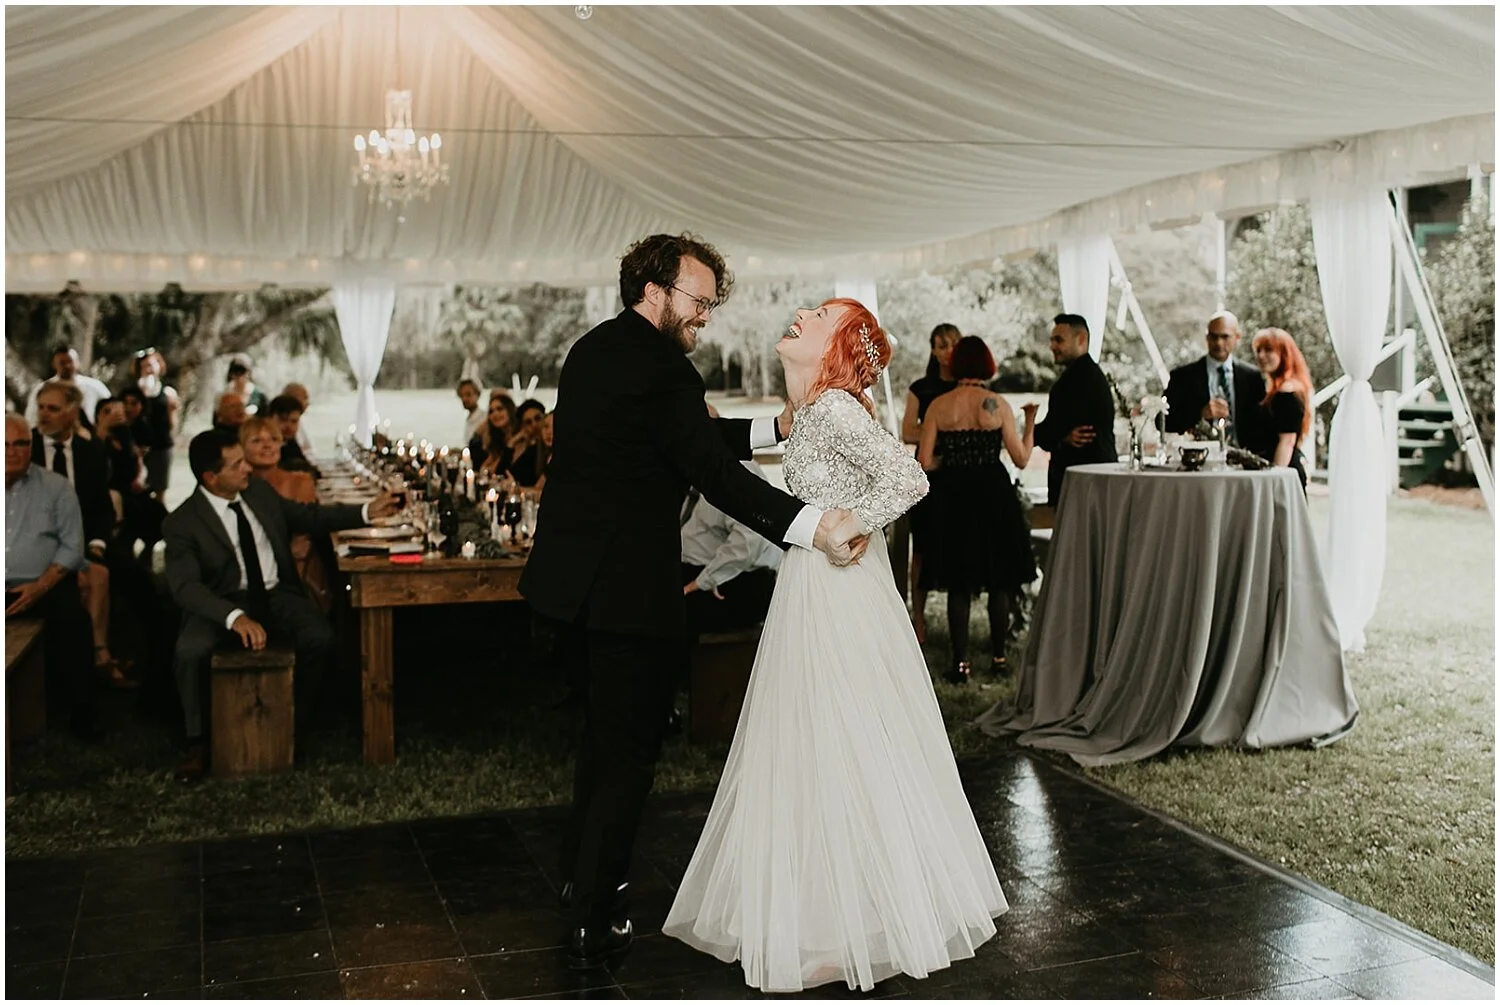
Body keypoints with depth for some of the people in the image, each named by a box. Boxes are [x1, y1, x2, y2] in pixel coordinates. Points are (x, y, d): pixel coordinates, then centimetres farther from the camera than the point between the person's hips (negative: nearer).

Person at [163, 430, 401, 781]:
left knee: (320, 637, -26)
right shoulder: (182, 524, -10)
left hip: (277, 595, 4)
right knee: (189, 649, -33)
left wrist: (366, 513, 10)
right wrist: (235, 617, -38)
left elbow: (308, 516, 20)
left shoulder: (259, 492, 6)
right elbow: (185, 586, -21)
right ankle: (196, 744, -11)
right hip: (223, 604, -3)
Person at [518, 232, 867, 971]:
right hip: (627, 585, -9)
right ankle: (593, 923, 11)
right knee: (628, 750, 3)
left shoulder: (594, 349, 14)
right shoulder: (660, 368, -16)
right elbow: (714, 473, -25)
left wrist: (773, 429, 16)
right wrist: (814, 526, -29)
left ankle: (582, 875, 39)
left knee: (604, 730, 25)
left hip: (573, 576, 9)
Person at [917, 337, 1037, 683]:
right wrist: (1030, 423, 10)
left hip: (955, 496, 1)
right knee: (999, 582, 12)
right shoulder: (998, 404, -6)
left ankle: (960, 661, 6)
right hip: (995, 495, 0)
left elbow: (925, 462, -4)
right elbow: (1021, 459, -4)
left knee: (958, 583, 8)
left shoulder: (939, 405, -3)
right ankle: (998, 657, 18)